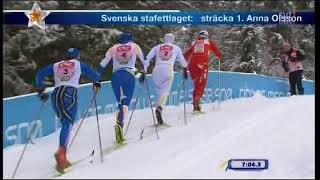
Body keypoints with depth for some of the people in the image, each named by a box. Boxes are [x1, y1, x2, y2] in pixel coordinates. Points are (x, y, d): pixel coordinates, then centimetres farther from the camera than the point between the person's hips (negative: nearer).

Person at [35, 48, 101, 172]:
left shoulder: (56, 65, 25)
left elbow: (40, 74, 21)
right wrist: (96, 83, 39)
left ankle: (63, 159, 0)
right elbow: (96, 76, 19)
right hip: (70, 93, -3)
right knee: (68, 123, -14)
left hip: (56, 94, 4)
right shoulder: (79, 64, 19)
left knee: (65, 123, 10)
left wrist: (41, 90, 30)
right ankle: (61, 151, -39)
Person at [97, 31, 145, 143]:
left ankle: (119, 124, 5)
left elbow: (102, 64, 10)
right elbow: (144, 60, 19)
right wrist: (143, 74, 33)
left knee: (120, 102, 13)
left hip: (116, 76, 2)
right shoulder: (134, 46, 16)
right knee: (125, 102, -11)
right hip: (129, 75, -2)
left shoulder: (113, 48, 18)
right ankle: (120, 123, -37)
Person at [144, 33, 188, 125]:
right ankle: (159, 107, -39)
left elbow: (147, 60, 15)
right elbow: (182, 60, 28)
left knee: (159, 92, 13)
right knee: (165, 91, -11)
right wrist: (185, 71, 43)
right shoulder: (176, 47, 21)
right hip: (168, 70, -2)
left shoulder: (157, 47, 22)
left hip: (156, 70, 2)